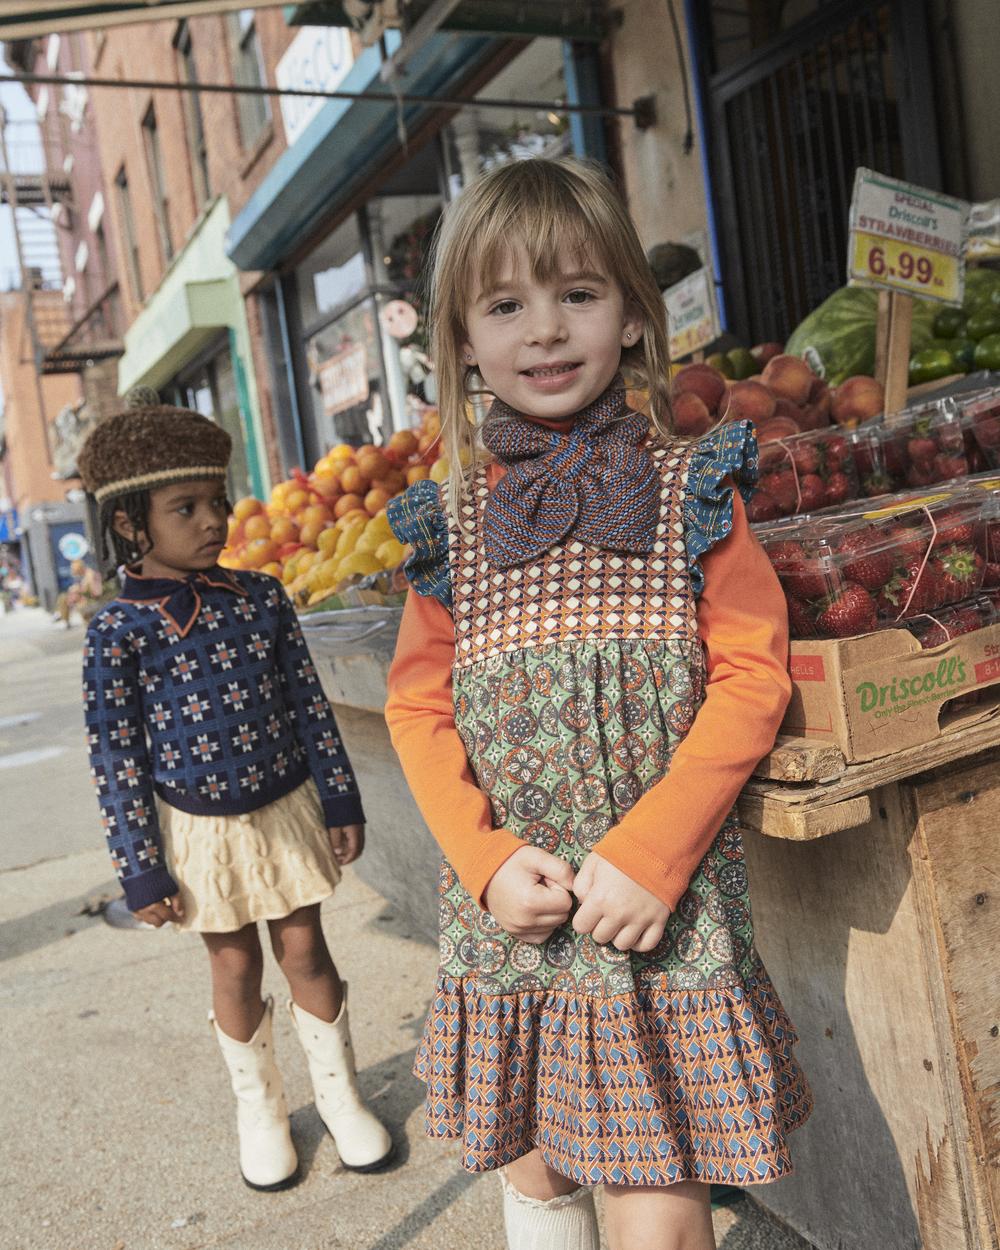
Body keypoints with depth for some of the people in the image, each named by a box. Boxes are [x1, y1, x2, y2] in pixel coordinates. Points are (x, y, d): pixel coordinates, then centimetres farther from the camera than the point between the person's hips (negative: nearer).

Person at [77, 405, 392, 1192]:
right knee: (236, 966, 13)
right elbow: (115, 758, -11)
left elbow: (310, 706, -1)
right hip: (200, 830, -1)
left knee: (305, 951, 11)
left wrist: (342, 802, 1)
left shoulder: (262, 600, -7)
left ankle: (340, 1095, 32)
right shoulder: (118, 631, -15)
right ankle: (259, 1110, 36)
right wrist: (142, 872, -9)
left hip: (287, 810, 2)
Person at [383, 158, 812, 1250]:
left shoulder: (690, 487, -1)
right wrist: (486, 860, -8)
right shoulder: (449, 519, 5)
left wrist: (649, 852, -16)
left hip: (666, 905, -2)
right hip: (509, 910, 3)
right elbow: (418, 706, 5)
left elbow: (751, 675, -7)